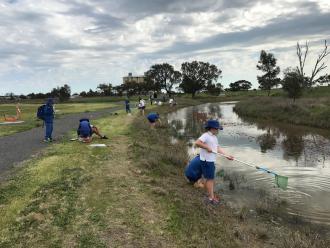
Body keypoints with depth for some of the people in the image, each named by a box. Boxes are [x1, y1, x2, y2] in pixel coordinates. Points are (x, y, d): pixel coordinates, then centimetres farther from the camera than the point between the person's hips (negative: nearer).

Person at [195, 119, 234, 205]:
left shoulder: (214, 137, 14)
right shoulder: (206, 135, -17)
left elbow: (218, 148, 10)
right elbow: (197, 143, -31)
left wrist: (227, 155, 2)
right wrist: (207, 147, -25)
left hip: (211, 160, 10)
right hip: (206, 160, -9)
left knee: (210, 178, 18)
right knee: (210, 179, -2)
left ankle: (210, 195, 31)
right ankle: (211, 198, 7)